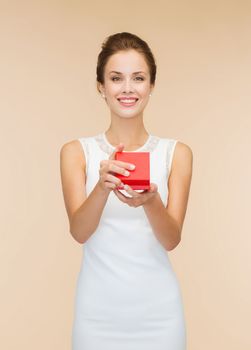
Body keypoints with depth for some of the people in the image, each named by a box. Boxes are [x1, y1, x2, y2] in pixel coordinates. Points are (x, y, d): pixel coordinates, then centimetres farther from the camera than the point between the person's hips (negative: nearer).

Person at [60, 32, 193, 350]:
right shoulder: (76, 151, -3)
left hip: (157, 309, 1)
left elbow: (171, 239, -8)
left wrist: (150, 202, -28)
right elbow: (79, 232, -12)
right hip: (98, 309, 0)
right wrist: (102, 187, -31)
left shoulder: (177, 153, -3)